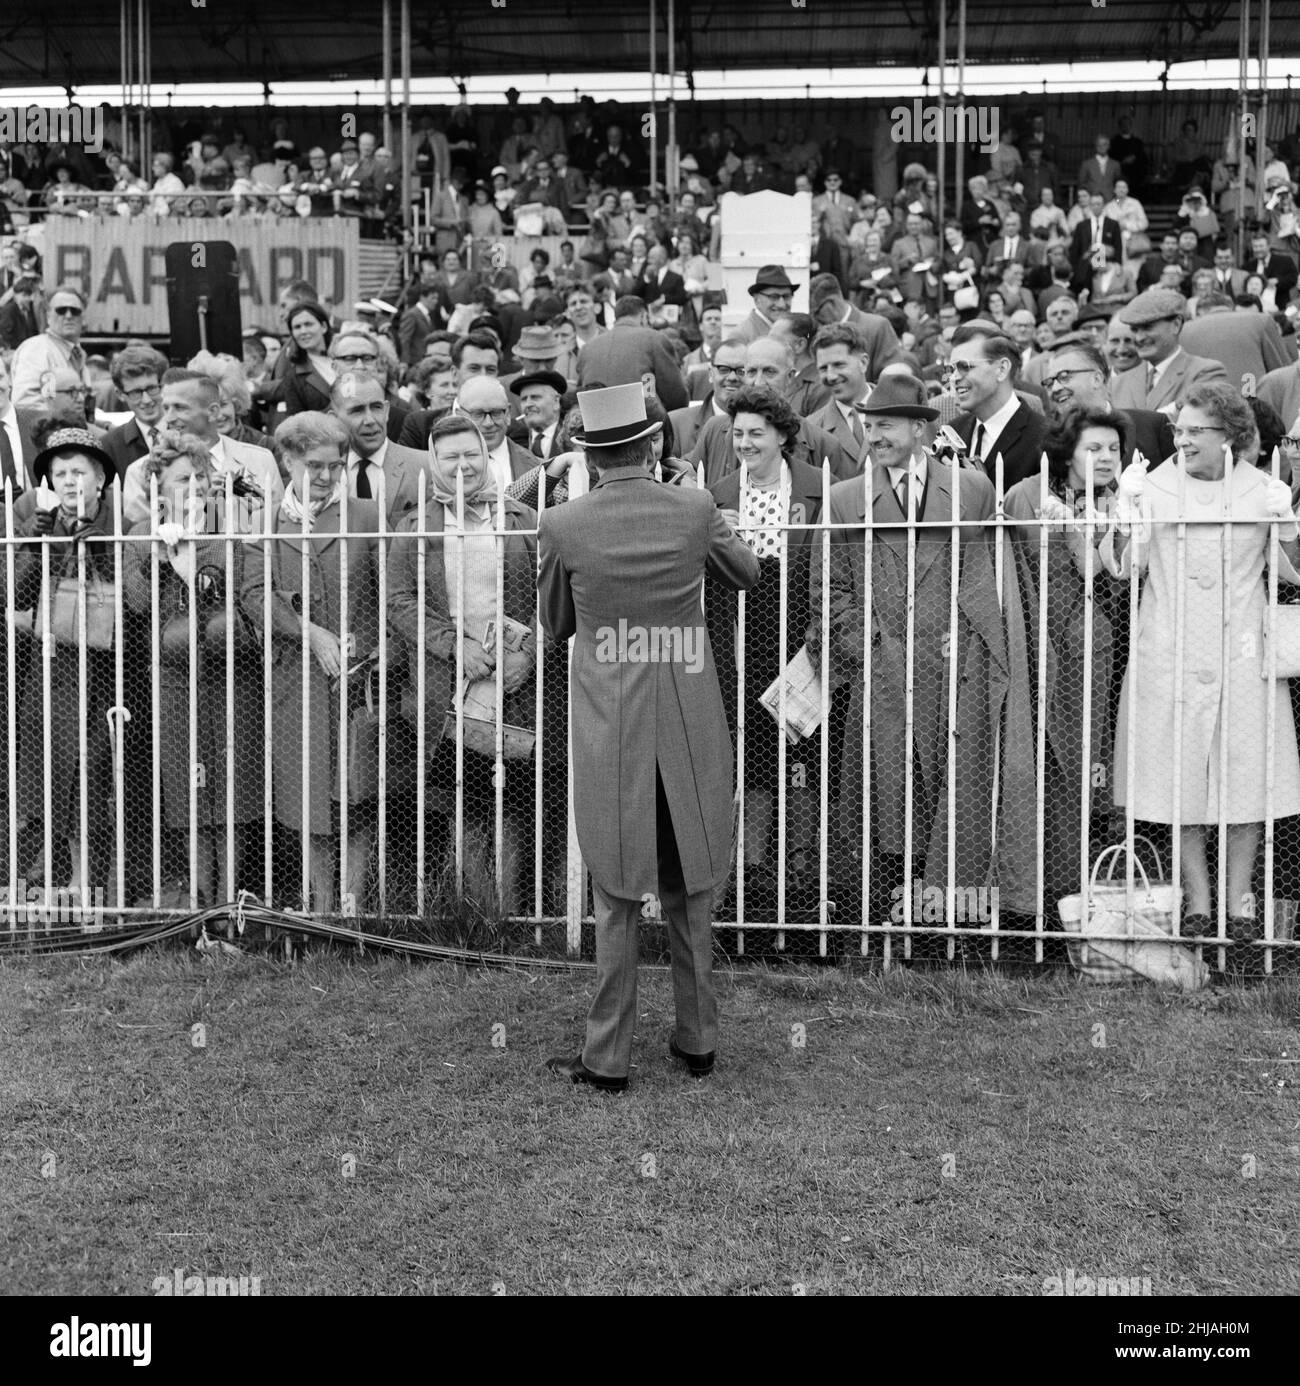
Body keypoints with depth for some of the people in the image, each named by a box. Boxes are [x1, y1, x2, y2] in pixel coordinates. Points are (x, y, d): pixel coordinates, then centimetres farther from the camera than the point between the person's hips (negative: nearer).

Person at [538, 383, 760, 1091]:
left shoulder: (562, 525, -9)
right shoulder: (694, 509, -5)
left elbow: (555, 623, 6)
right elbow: (746, 573, 14)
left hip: (609, 727, -2)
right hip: (690, 724, 2)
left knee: (616, 897, 8)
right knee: (689, 887, 15)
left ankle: (608, 1058, 12)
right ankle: (697, 1040, 25)